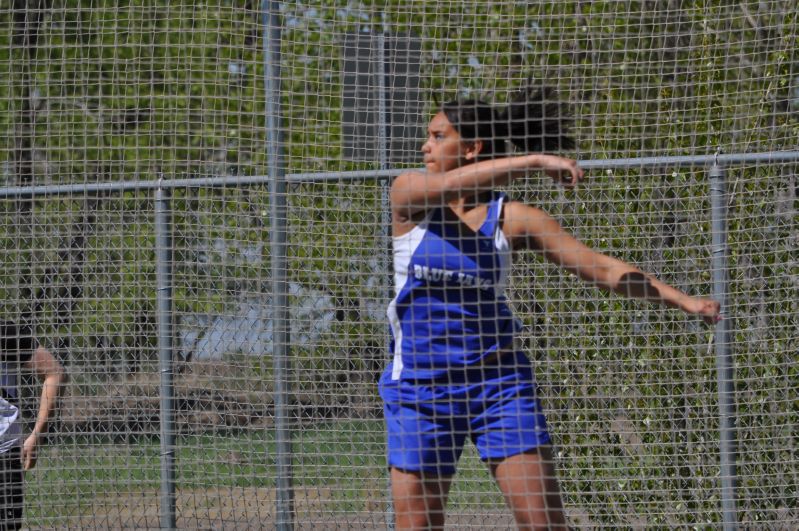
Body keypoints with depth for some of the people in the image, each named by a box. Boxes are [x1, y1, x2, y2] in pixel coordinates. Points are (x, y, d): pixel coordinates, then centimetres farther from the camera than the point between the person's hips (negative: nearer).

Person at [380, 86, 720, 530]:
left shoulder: (511, 218, -1)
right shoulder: (409, 195, -2)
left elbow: (603, 268, -1)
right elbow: (449, 186, -25)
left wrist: (681, 299, -10)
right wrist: (535, 161, -33)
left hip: (497, 382, 0)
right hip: (419, 388, 0)